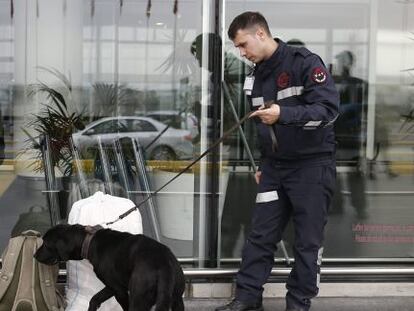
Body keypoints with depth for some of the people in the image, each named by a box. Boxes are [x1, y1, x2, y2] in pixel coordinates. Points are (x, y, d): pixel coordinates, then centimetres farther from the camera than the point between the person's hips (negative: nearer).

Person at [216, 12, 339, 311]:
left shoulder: (305, 62, -13)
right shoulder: (257, 76, 10)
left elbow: (329, 110, -20)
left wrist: (283, 114, -31)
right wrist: (263, 164, 20)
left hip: (312, 164, -6)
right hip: (275, 166, 6)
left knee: (308, 239, 0)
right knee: (260, 236, 6)